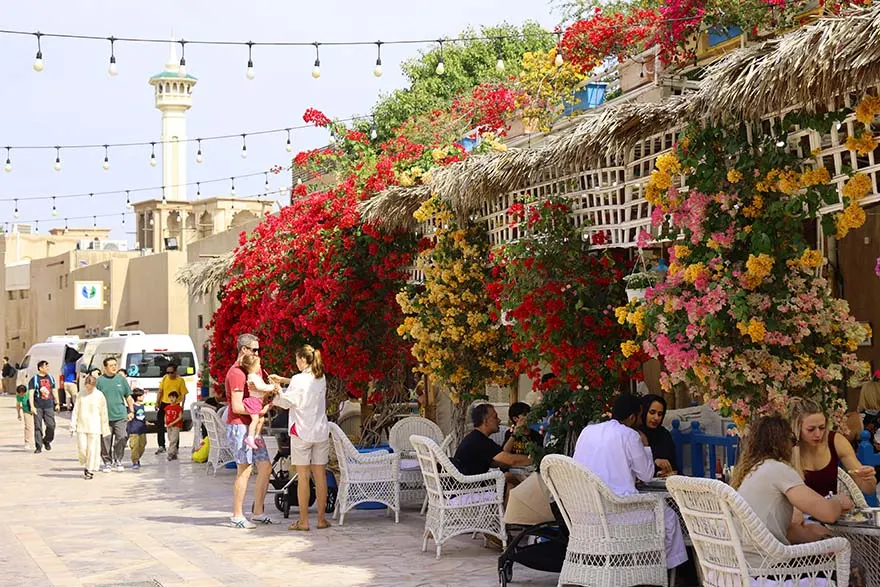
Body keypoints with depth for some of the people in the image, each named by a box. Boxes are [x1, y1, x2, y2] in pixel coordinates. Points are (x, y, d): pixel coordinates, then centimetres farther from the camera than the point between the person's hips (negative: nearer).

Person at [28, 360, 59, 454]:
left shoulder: (51, 378, 14)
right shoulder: (34, 380, -2)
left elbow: (54, 391, 22)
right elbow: (31, 394, -7)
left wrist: (57, 403, 18)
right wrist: (32, 406, -16)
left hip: (49, 406, 4)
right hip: (38, 407, -4)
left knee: (51, 425, -4)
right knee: (38, 427, -3)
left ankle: (47, 441, 21)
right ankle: (38, 447, 3)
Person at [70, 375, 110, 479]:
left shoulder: (99, 396, -2)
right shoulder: (81, 395, 4)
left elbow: (103, 413, 3)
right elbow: (75, 411, 7)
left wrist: (105, 429, 5)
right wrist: (73, 426, 3)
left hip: (94, 427, -2)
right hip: (81, 427, 2)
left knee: (92, 449, -1)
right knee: (81, 448, -1)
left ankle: (90, 470, 9)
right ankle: (86, 465, 23)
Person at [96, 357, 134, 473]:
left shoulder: (121, 379, 7)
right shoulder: (100, 380, 1)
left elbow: (128, 397, 16)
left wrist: (131, 411, 14)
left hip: (120, 415, 1)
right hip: (105, 417, -1)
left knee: (121, 438, -5)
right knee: (105, 440, 2)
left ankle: (118, 461, 11)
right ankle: (107, 462, 16)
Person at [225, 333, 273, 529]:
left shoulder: (248, 371, 18)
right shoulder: (236, 373, -14)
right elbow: (237, 406, -19)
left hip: (251, 427, 10)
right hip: (239, 427, -10)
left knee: (265, 467, 7)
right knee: (245, 471, -8)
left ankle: (258, 512, 13)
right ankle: (237, 516, -1)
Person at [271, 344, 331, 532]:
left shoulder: (298, 380, -12)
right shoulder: (321, 378, 6)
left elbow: (286, 401, -4)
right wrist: (283, 379, 27)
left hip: (301, 432, -5)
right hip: (321, 432, 5)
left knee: (303, 476, 0)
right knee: (320, 475, 8)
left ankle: (303, 521, 3)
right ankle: (322, 519, 11)